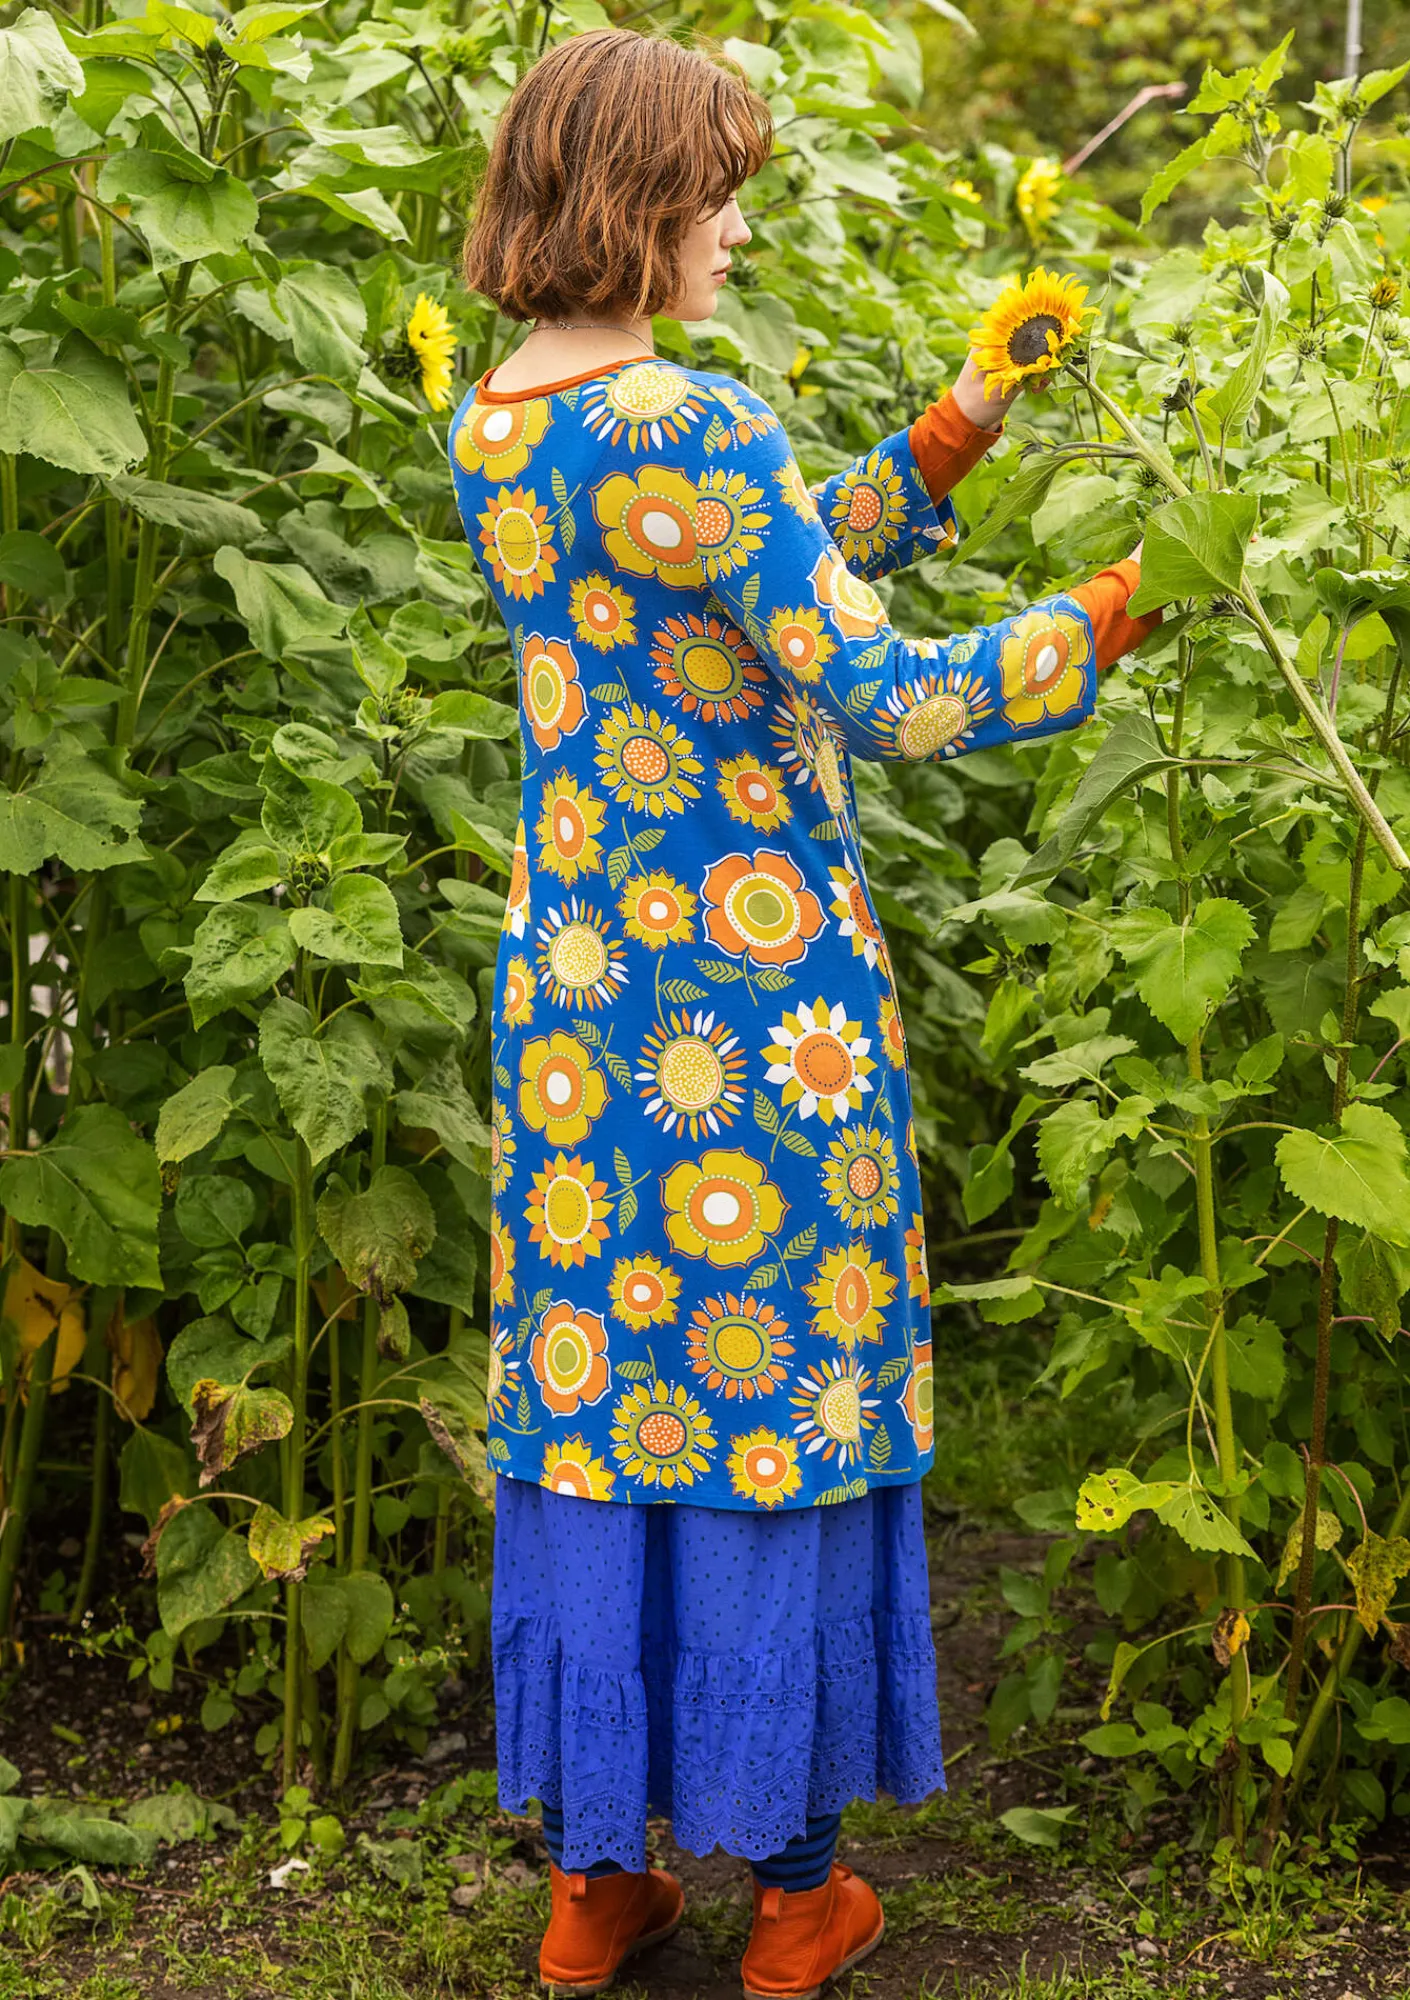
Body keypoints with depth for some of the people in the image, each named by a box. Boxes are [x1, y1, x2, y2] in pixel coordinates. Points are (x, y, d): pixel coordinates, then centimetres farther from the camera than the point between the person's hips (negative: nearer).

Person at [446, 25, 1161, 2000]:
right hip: (760, 986, -7)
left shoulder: (491, 429, 7)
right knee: (782, 1380, 6)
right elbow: (873, 696, -20)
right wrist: (1096, 621, -7)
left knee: (589, 1393, 12)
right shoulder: (702, 428, -19)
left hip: (576, 974, 7)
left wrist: (954, 432, 13)